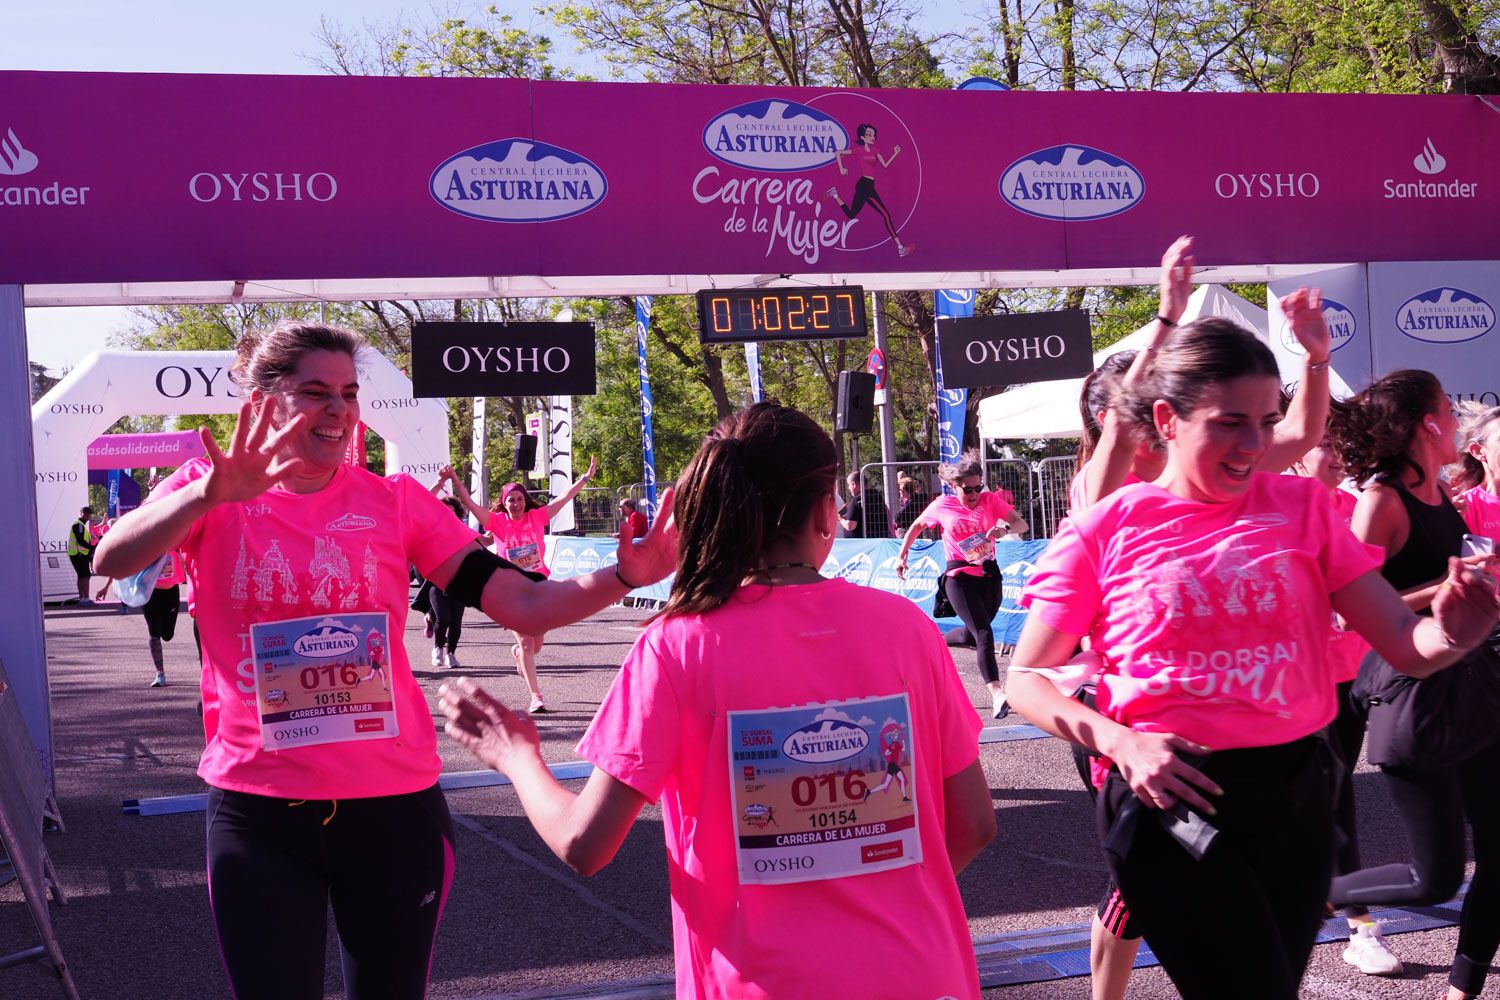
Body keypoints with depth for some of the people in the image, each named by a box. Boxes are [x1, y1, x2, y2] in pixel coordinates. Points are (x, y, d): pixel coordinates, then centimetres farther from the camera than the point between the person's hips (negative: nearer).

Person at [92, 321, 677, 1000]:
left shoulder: (395, 502, 0)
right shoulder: (210, 494, -1)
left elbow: (525, 605, -6)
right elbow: (112, 561, -21)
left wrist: (624, 575, -24)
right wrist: (211, 494, -38)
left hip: (393, 806, 1)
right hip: (257, 812, -1)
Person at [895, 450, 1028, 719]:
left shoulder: (991, 500, 0)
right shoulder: (943, 506, -2)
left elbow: (1022, 524, -4)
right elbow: (917, 526, 16)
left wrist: (1005, 529, -26)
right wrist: (902, 556, 14)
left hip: (989, 574, 4)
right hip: (960, 577, -4)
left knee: (974, 633, 14)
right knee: (984, 634, -20)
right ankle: (996, 694, -29)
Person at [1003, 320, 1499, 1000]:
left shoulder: (1301, 508, 3)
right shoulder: (1104, 531, -5)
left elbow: (1404, 644, -2)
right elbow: (1027, 678, -1)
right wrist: (1120, 742, -18)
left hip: (1295, 796, 4)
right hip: (1169, 799, -4)